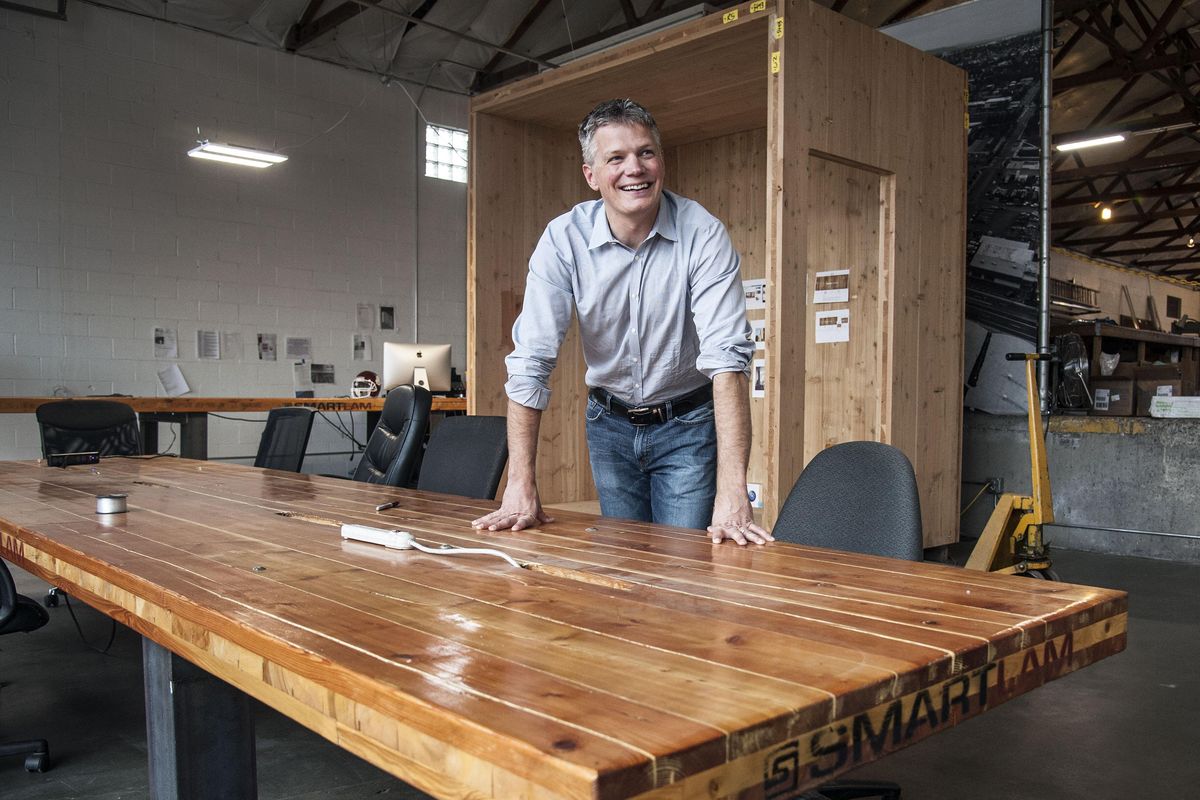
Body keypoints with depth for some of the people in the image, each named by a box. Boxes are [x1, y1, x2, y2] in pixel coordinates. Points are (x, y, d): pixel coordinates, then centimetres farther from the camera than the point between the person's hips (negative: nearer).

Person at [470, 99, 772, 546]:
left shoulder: (703, 234, -20)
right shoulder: (563, 240, -15)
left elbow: (727, 357, -29)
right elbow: (530, 362, -17)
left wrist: (732, 493, -38)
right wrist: (521, 487, -24)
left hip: (687, 424, -2)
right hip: (610, 423, 2)